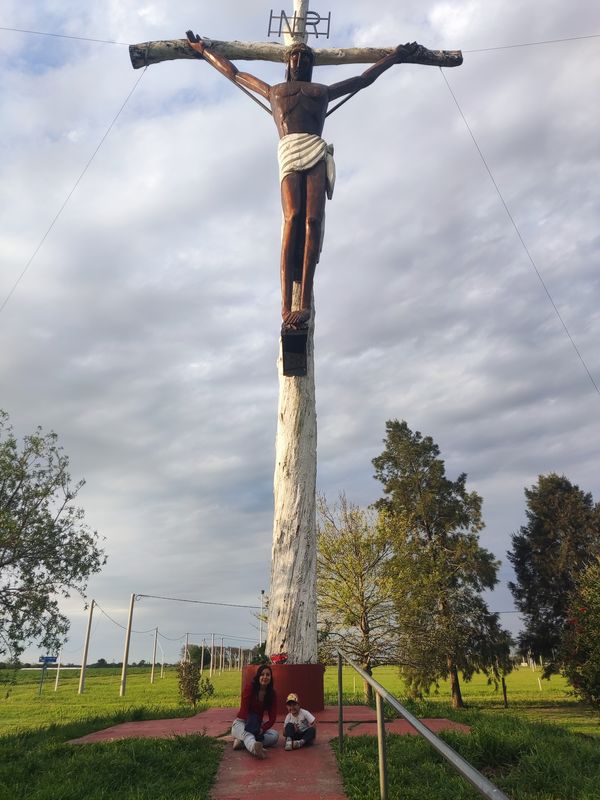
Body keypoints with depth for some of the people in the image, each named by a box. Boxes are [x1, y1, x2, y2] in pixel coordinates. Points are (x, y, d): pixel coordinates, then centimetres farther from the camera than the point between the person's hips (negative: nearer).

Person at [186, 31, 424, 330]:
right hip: (289, 150, -1)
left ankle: (305, 300, -32)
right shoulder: (273, 90, 36)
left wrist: (397, 56, 47)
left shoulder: (324, 91, 36)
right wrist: (202, 49, 52)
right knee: (292, 218, -26)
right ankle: (286, 303, -37)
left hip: (317, 152, 1)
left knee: (312, 220, -21)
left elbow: (364, 78, 43)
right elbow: (234, 73, 46)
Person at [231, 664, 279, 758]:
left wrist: (262, 729, -24)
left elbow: (272, 718, -6)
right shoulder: (250, 688, -13)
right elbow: (244, 710, -18)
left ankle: (241, 742, -31)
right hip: (241, 723, -4)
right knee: (247, 734, -37)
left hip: (257, 725, 4)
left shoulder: (272, 694, -2)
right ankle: (255, 748, -68)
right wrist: (251, 726, -30)